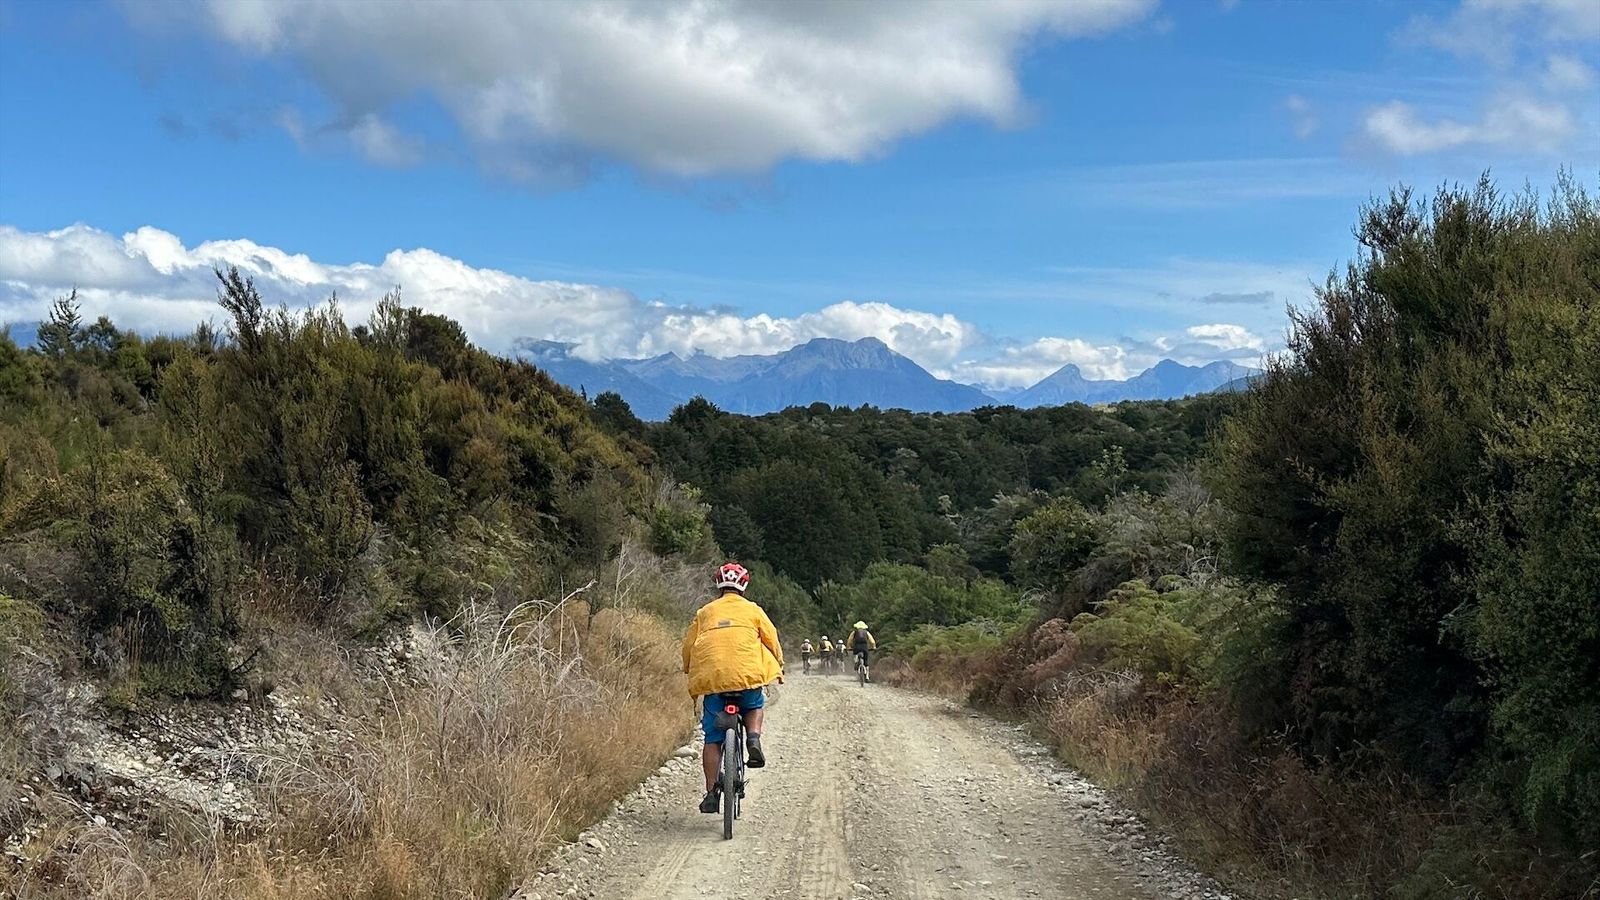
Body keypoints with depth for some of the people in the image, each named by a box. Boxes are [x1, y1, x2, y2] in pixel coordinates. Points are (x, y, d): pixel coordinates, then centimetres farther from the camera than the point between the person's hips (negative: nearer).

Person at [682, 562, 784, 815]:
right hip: (748, 676, -1)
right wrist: (778, 668, 32)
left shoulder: (705, 612, 16)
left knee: (713, 739, 8)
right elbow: (773, 642, 14)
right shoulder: (753, 610, 13)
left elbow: (688, 647, 17)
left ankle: (711, 792, 3)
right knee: (754, 706, 31)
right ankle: (753, 738, 2)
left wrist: (691, 673, 34)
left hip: (711, 679, 1)